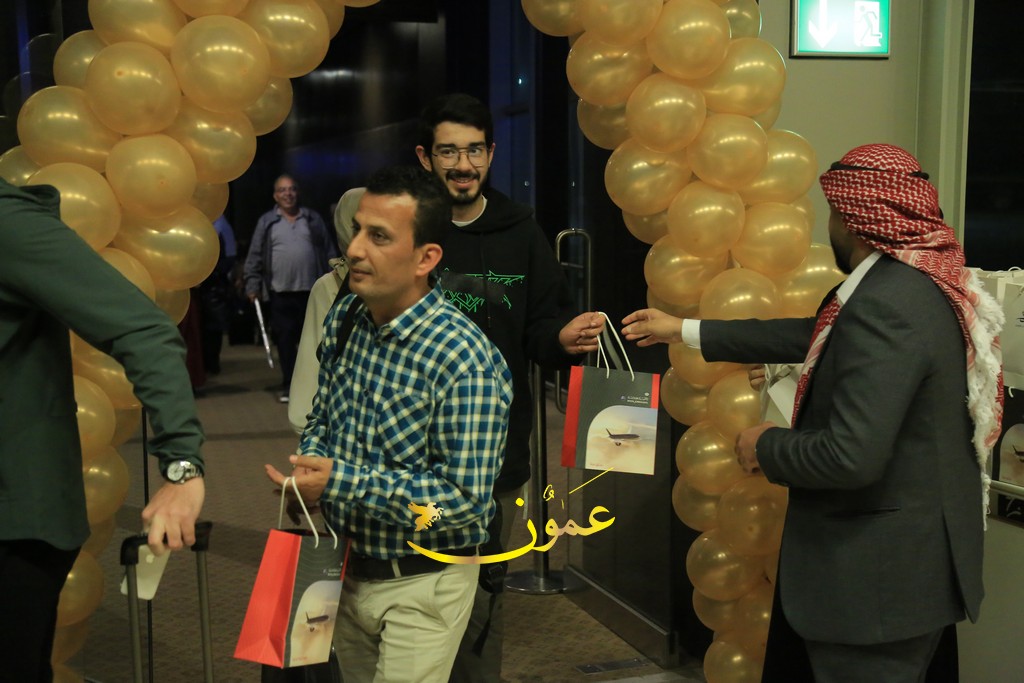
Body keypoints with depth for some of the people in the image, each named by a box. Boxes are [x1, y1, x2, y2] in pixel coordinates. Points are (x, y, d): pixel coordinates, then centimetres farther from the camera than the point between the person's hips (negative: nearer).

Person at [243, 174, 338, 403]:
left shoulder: (313, 219, 8)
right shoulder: (266, 222, 5)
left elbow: (329, 252, 10)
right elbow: (255, 256, 5)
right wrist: (252, 285, -2)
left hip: (312, 290, 1)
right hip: (280, 292, -1)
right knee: (285, 339, 2)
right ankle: (288, 384, 11)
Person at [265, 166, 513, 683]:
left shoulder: (464, 360, -26)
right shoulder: (343, 319, -3)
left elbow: (465, 499, -27)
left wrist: (342, 482, -28)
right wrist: (311, 461, -10)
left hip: (421, 586, -7)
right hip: (348, 569, 7)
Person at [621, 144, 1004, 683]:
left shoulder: (886, 305, -27)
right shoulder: (923, 284, 5)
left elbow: (851, 456, -33)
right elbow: (812, 338, 15)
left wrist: (766, 446, -12)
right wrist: (686, 331, 19)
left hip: (883, 573, -10)